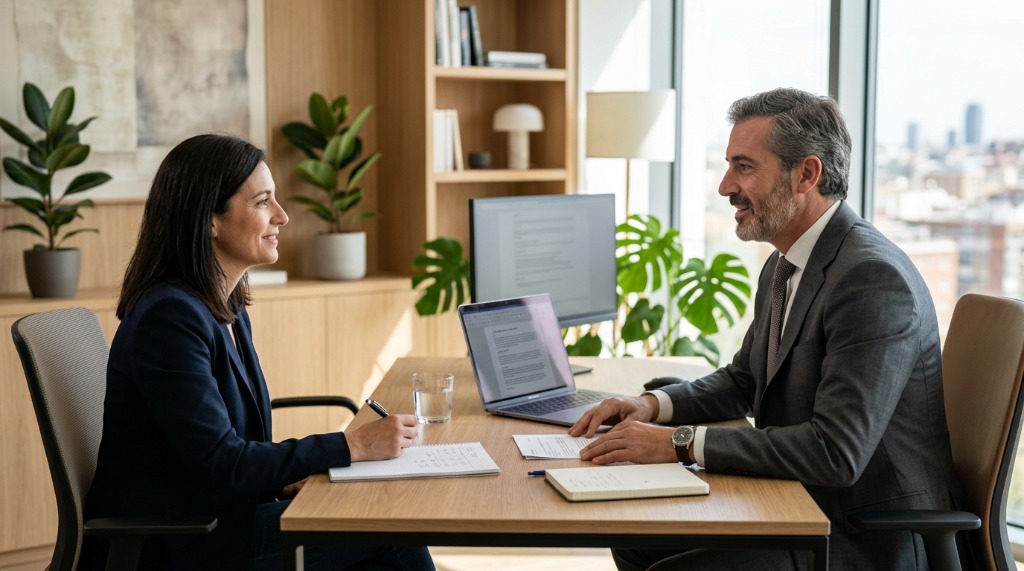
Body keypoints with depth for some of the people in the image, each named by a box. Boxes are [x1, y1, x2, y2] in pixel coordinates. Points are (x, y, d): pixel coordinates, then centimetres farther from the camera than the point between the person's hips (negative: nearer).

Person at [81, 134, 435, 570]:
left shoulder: (228, 311, 9)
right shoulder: (168, 317, -19)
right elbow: (219, 464, -22)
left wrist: (288, 479, -5)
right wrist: (353, 446, -20)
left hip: (215, 521, 8)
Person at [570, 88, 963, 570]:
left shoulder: (874, 277, -24)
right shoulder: (784, 265, 8)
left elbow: (837, 451, -30)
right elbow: (742, 381, 21)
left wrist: (682, 443, -27)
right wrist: (654, 405, 1)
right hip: (800, 510, 9)